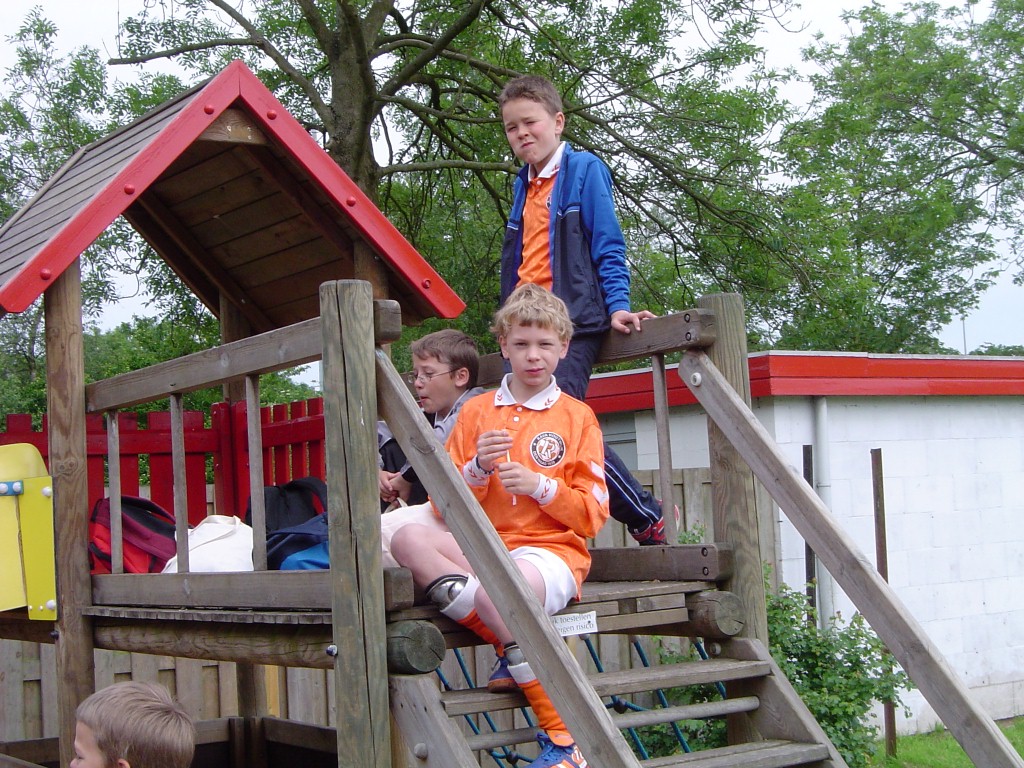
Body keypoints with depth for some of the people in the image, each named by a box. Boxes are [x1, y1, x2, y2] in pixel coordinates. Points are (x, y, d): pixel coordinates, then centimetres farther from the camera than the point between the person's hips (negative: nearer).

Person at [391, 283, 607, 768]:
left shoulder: (577, 417, 8)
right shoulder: (476, 411, 15)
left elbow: (592, 515, 3)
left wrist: (540, 486, -12)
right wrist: (478, 468, -10)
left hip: (552, 550, -4)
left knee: (495, 591, -38)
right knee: (408, 539, -26)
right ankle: (510, 651, -27)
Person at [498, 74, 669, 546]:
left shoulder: (584, 170, 0)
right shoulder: (525, 185, 20)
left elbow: (608, 247, -5)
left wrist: (618, 307, -16)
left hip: (572, 321, -7)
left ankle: (648, 519, -4)